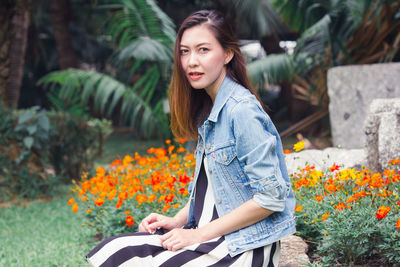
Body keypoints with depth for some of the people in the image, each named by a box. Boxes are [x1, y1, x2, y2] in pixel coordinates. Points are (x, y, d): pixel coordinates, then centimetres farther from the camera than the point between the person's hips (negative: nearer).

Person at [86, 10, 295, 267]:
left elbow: (271, 197, -19)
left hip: (243, 245, -8)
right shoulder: (207, 110, 11)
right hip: (211, 234, 8)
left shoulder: (242, 109, -17)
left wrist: (200, 235, -16)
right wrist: (177, 221, 4)